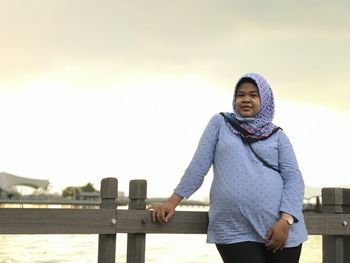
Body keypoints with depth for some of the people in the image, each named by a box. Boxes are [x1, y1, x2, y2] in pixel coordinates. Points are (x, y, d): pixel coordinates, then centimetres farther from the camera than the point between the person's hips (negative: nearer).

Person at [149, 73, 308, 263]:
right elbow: (198, 165, 7)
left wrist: (285, 220, -10)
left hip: (279, 228, 2)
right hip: (234, 231, -2)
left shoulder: (277, 136, 12)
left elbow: (293, 178, 3)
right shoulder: (220, 123, 10)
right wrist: (172, 202, 3)